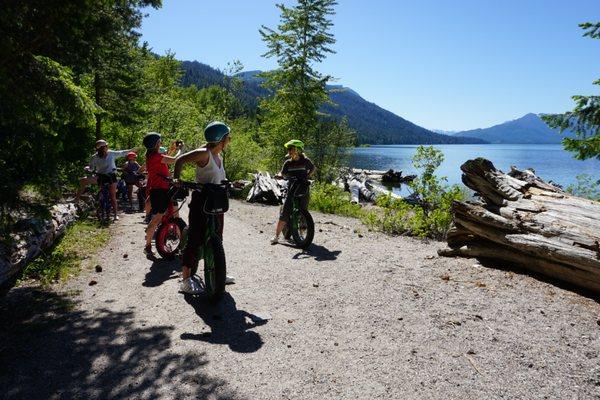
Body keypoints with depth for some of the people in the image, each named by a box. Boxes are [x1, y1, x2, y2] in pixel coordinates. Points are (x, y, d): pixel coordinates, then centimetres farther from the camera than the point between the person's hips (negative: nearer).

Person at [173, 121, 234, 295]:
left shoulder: (219, 156, 12)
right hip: (201, 201, -9)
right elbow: (180, 161, -17)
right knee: (195, 238, -7)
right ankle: (186, 279, 0)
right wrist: (176, 179, -27)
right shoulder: (204, 153, -14)